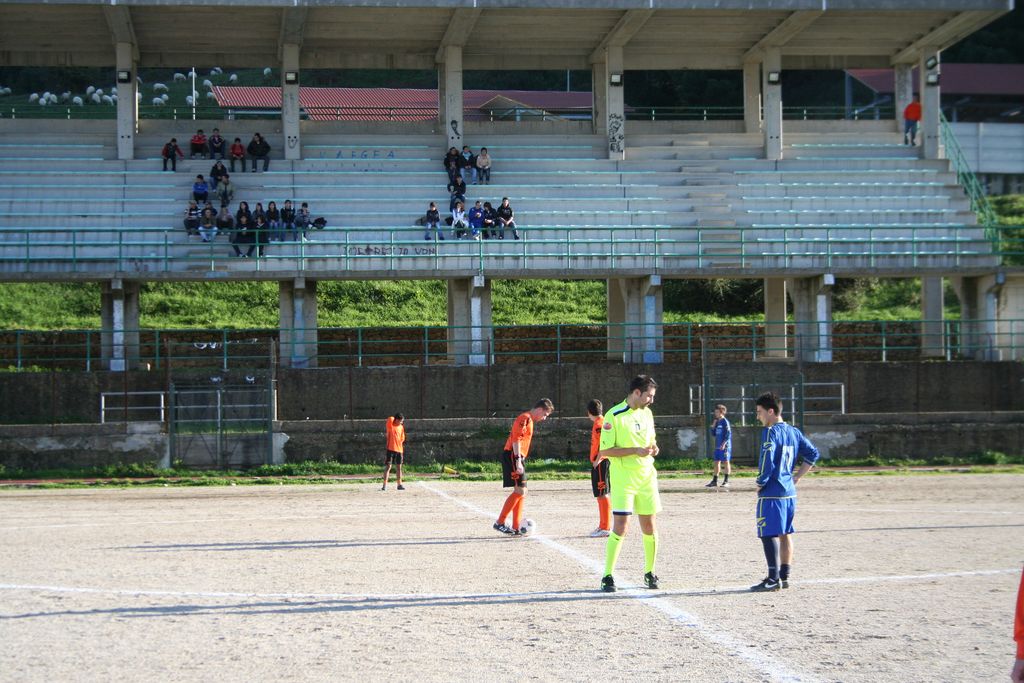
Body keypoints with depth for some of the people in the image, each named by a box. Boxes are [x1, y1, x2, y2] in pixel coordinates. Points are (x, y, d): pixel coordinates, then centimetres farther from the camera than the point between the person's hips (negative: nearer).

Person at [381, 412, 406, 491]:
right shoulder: (390, 425, -3)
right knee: (388, 467, -6)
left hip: (399, 450, 5)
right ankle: (385, 485, -7)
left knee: (398, 467, 10)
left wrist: (402, 451, 14)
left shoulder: (401, 427, 11)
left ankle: (399, 484, 17)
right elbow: (390, 419, -24)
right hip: (390, 449, -5)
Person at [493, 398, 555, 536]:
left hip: (517, 459, 11)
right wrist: (518, 461, -23)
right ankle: (499, 523, -13)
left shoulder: (529, 421, 22)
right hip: (512, 457, -11)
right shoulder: (525, 418, -9)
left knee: (522, 492, 9)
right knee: (519, 491, -14)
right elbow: (516, 440, -18)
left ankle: (516, 527, 9)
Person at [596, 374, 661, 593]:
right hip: (623, 478, -6)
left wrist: (653, 448, 0)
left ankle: (650, 573, 22)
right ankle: (608, 576, -6)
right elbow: (605, 450, -13)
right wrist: (635, 450, -20)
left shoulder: (647, 413, 10)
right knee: (620, 526, -11)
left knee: (649, 526, 9)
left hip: (646, 476, 6)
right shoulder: (614, 416, -11)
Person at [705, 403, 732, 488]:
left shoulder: (725, 422, -8)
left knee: (726, 462, -3)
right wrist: (713, 427, 5)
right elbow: (713, 435, 19)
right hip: (717, 446, 8)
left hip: (724, 446, -8)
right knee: (717, 462, 9)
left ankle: (726, 481, -1)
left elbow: (728, 434, -14)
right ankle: (714, 481, 13)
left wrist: (724, 443, -20)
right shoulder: (717, 422, 15)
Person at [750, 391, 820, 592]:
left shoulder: (770, 432, -13)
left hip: (772, 493, -9)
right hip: (790, 491, 9)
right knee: (785, 534, 13)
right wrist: (796, 476, 16)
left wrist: (761, 482, -8)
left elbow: (767, 460, -22)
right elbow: (812, 454, 17)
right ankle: (784, 576, 17)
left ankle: (773, 579, -9)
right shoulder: (793, 432, 12)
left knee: (769, 534, -6)